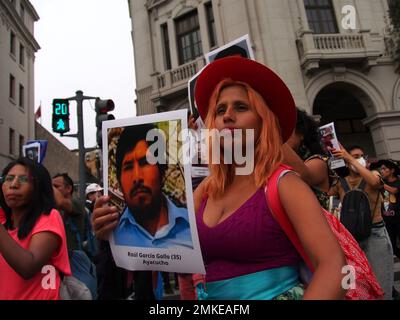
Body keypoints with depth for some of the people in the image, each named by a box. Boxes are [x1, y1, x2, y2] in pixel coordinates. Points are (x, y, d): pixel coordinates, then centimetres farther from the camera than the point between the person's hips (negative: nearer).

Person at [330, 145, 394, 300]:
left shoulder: (374, 174, 0)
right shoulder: (340, 183, 3)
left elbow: (374, 182, -24)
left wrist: (351, 158, -27)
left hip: (375, 233, -1)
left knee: (379, 281, 4)